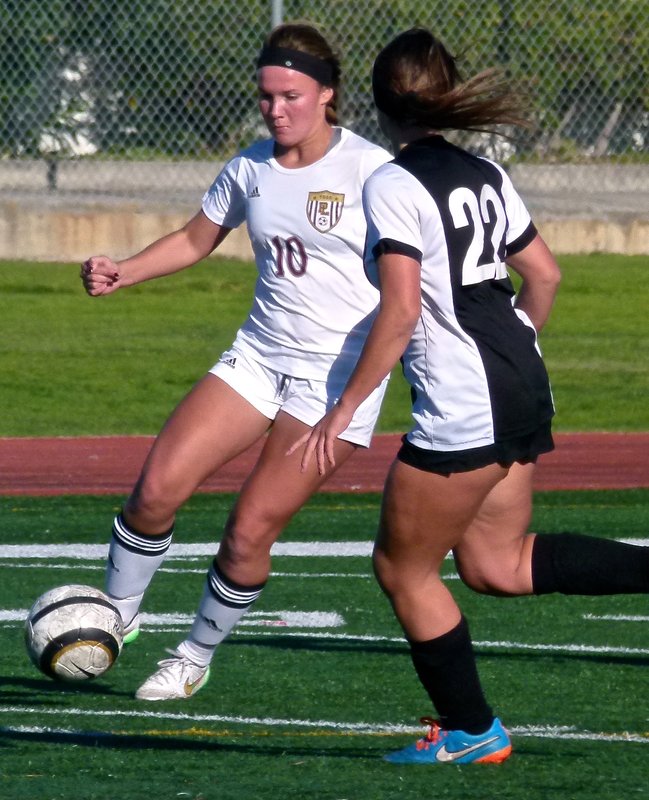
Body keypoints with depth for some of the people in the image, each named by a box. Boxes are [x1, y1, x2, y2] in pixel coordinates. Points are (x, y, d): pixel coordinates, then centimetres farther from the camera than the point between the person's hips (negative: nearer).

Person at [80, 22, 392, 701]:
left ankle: (196, 657, 14)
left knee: (250, 530, -8)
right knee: (157, 487, -10)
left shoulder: (368, 170, -10)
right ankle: (118, 609, 13)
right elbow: (196, 239, 20)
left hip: (341, 373, -5)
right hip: (259, 356, 5)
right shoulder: (250, 168, 5)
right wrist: (122, 273, 5)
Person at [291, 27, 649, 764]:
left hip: (462, 408, -9)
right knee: (496, 564, 16)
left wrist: (343, 411, -14)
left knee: (402, 568, 8)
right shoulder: (485, 176, 12)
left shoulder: (392, 186, -12)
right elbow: (544, 274, 16)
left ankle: (470, 731, 16)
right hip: (522, 386, 9)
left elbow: (400, 312, -19)